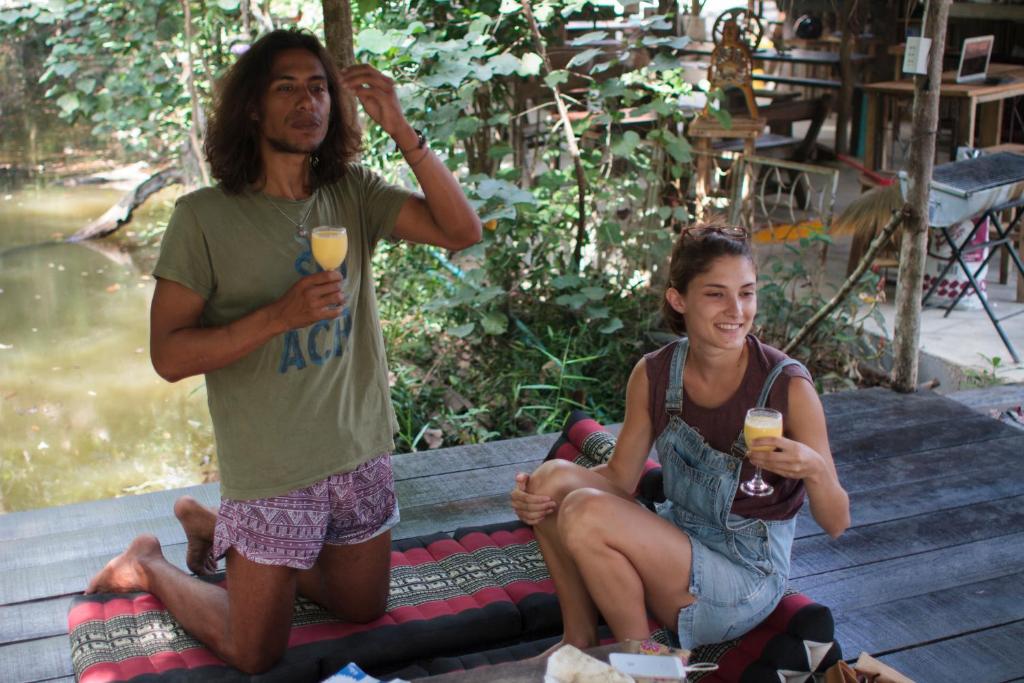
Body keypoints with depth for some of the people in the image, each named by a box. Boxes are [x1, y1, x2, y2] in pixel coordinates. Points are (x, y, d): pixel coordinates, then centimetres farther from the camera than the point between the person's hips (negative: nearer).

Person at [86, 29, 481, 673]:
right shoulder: (206, 216, -13)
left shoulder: (353, 195, -3)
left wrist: (401, 129, -23)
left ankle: (219, 527, 37)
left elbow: (461, 230, -14)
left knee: (363, 609, 22)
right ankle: (151, 565, 31)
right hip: (273, 473, -4)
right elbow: (169, 354, -15)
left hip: (361, 452, 5)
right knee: (255, 656, 6)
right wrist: (280, 314, -27)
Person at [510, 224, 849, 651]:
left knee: (585, 512, -23)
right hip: (677, 542, 6)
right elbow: (620, 477, 4)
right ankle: (578, 639, 5)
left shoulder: (789, 387, -19)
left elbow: (836, 524, -13)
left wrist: (813, 469, -35)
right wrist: (541, 491, -14)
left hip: (746, 576, -5)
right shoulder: (653, 375, -6)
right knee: (556, 477, -10)